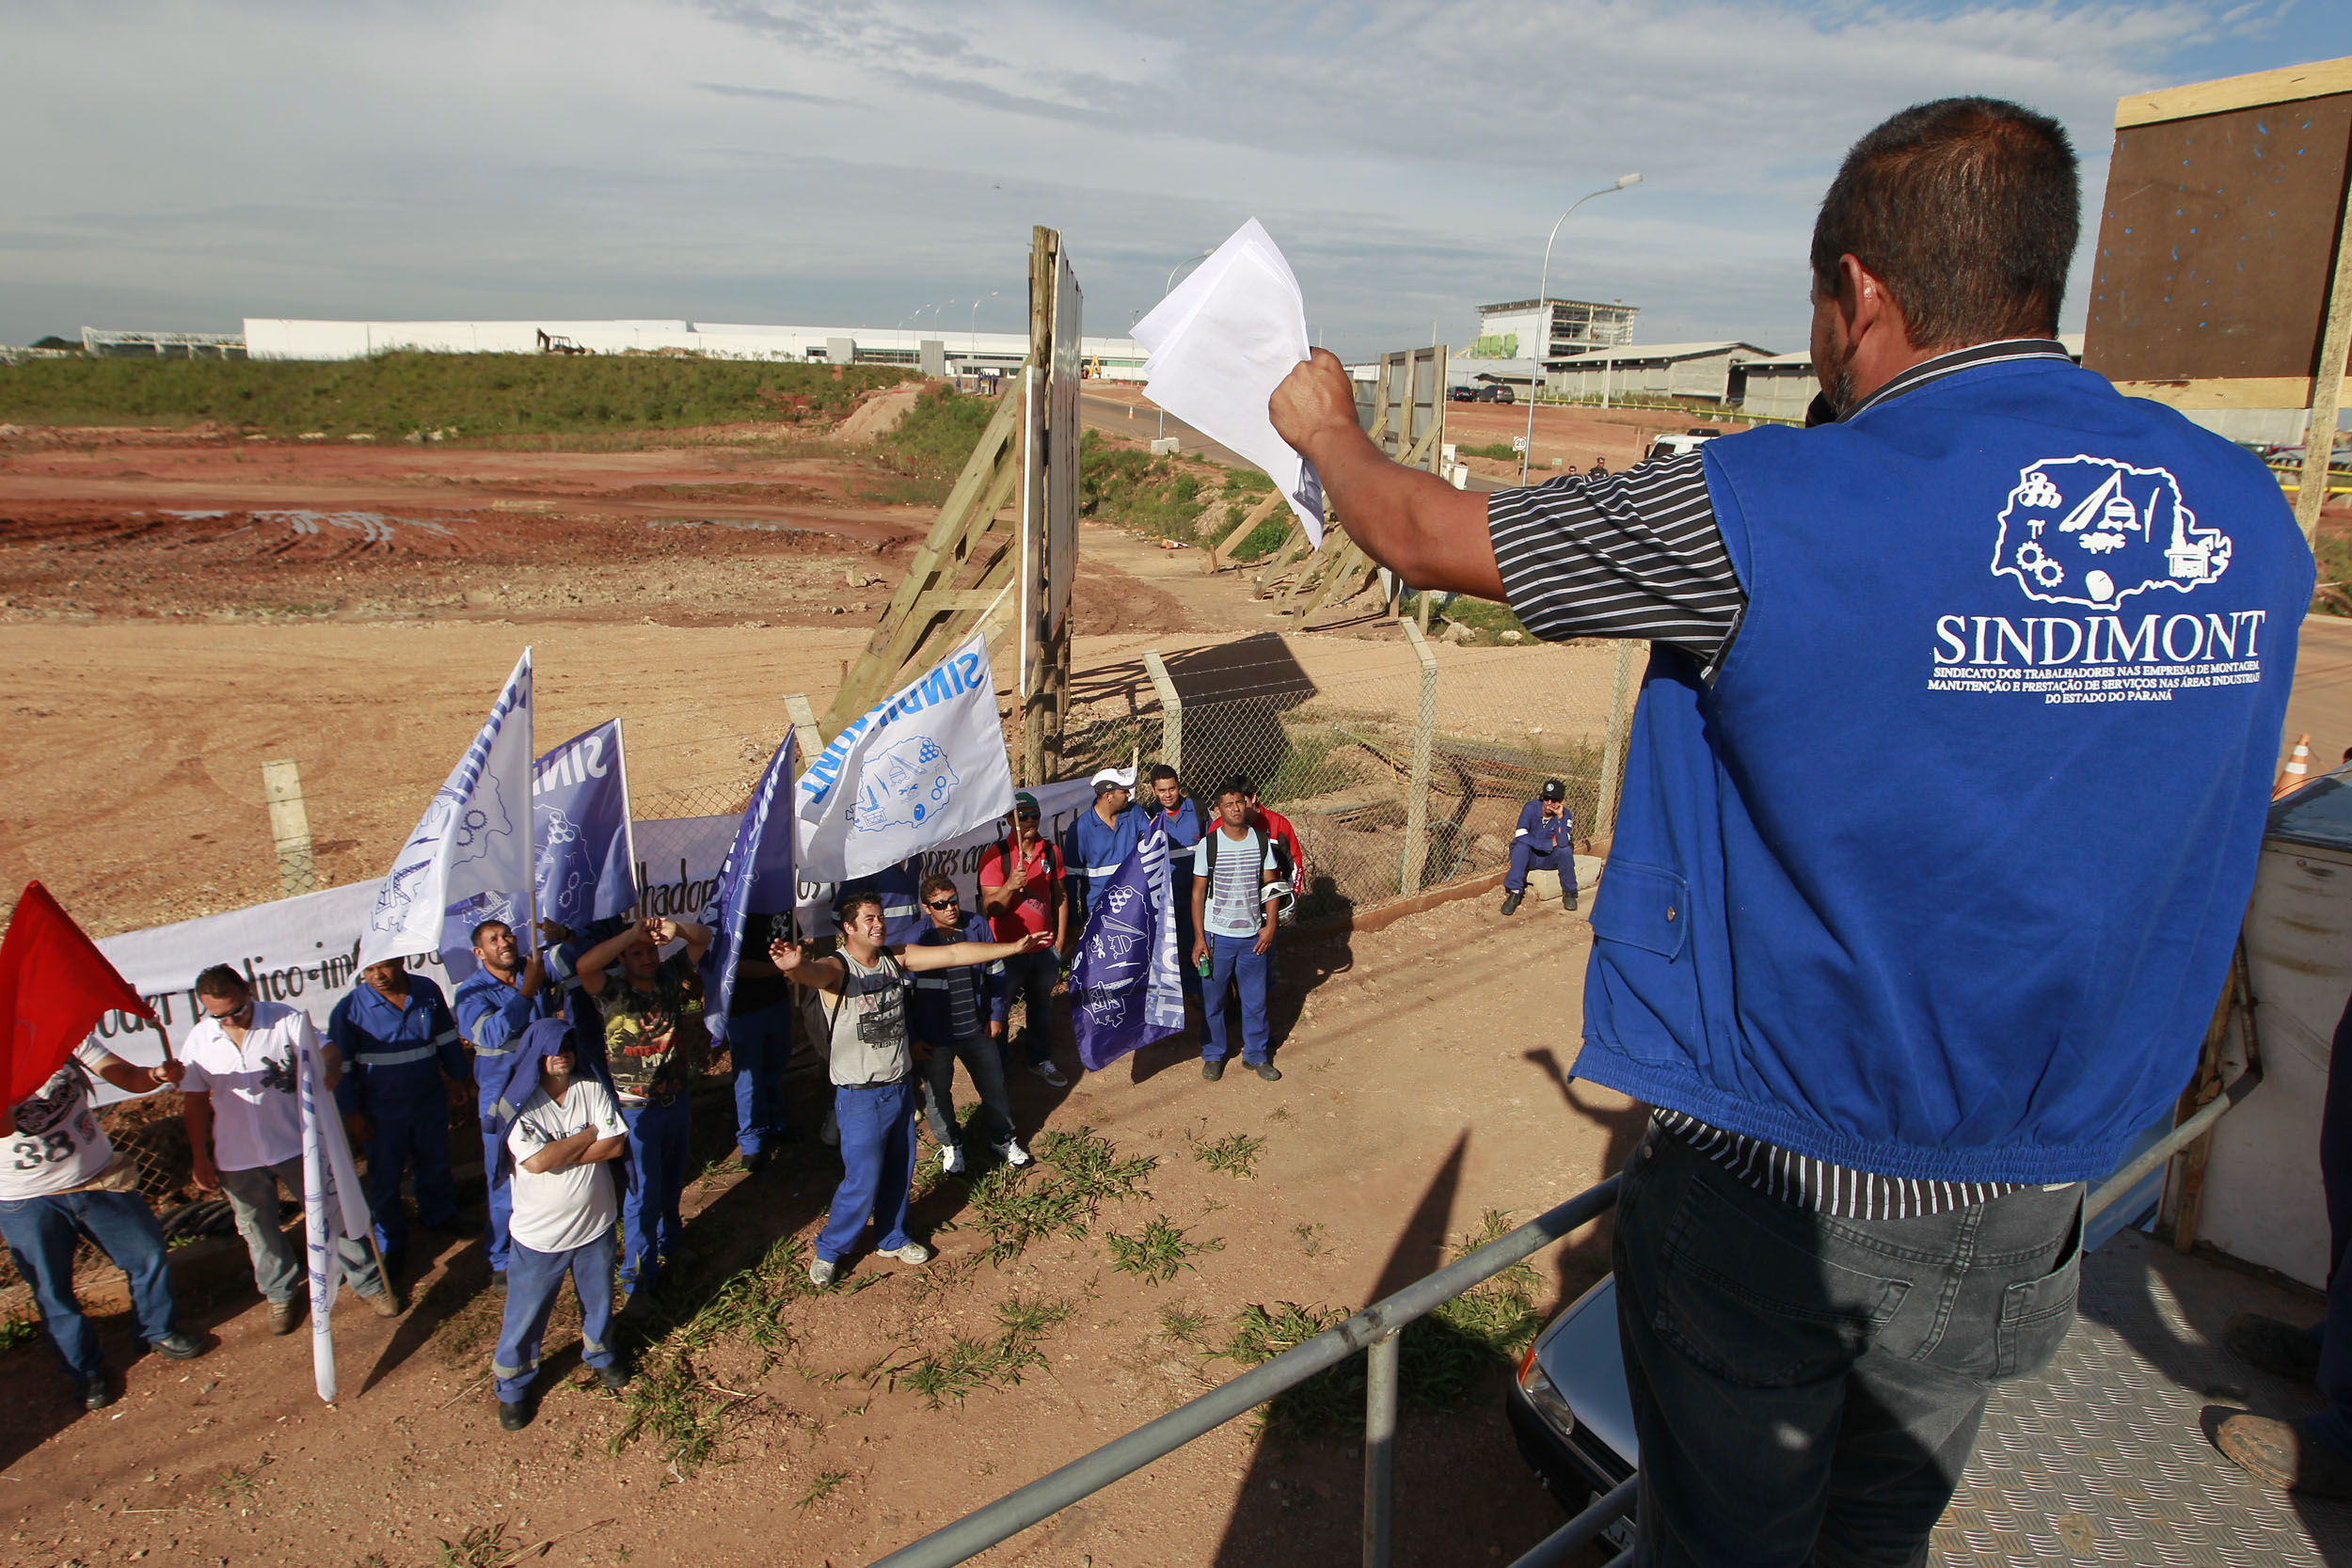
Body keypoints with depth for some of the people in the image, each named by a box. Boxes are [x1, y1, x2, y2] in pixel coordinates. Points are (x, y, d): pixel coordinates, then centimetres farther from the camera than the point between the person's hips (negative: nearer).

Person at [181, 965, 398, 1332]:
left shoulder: (286, 1020, -10)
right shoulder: (198, 1041, -4)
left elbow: (328, 1055, -5)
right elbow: (195, 1102, 5)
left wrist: (329, 1073, -30)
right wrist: (200, 1159, 6)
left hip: (297, 1147, -2)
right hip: (236, 1159, 2)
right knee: (258, 1229, 16)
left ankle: (369, 1283, 22)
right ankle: (280, 1295, 37)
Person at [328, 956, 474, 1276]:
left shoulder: (427, 992, -7)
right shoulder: (350, 1009, -16)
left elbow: (447, 1038, 8)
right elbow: (340, 1066, -9)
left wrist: (456, 1079, 11)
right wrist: (351, 1114, -7)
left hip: (430, 1099, 3)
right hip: (381, 1110, -3)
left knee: (436, 1163, 20)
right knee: (385, 1178, 9)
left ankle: (439, 1214, 45)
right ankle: (390, 1244, 27)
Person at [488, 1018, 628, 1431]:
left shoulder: (592, 1090, -7)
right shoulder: (518, 1104, -17)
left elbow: (615, 1145, -15)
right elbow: (535, 1161, -29)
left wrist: (560, 1154, -23)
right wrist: (590, 1135, -18)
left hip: (595, 1224, 3)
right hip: (539, 1234, -3)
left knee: (599, 1300, 22)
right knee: (526, 1313, 12)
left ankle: (600, 1354, 50)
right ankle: (512, 1385, 36)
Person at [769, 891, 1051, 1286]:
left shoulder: (895, 959, 1)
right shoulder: (836, 968, -18)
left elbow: (954, 954, 2)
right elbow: (815, 974, -42)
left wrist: (1015, 947, 0)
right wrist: (795, 968, -68)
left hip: (899, 1087, 6)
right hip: (860, 1096, -6)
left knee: (899, 1172, 19)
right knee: (863, 1182, -1)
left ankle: (893, 1238, 41)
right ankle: (829, 1250, 23)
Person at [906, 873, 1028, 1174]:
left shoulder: (977, 926, -7)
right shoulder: (915, 939, -17)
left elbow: (996, 973, 7)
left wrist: (997, 1016, 8)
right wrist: (912, 1037, -7)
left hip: (977, 1029, 3)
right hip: (935, 1036, -3)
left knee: (994, 1085, 15)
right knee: (938, 1093, 15)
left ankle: (1002, 1137, 38)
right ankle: (950, 1144, 39)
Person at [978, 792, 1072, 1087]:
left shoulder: (1051, 851, 1)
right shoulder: (995, 855, -14)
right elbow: (990, 908, -16)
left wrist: (1060, 941, 10)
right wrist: (1010, 886, -34)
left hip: (1044, 948, 4)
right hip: (1008, 949, -4)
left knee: (1041, 1006, 18)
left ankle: (1041, 1060, 36)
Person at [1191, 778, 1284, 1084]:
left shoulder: (1262, 841, -1)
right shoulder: (1208, 845, -9)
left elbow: (1270, 886, 6)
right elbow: (1198, 893, -5)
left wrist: (1270, 925, -3)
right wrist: (1199, 938, -8)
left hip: (1253, 935, 2)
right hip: (1218, 935, -2)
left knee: (1255, 999, 12)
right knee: (1213, 999, 10)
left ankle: (1256, 1054, 30)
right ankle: (1213, 1054, 29)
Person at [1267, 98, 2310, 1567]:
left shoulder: (1768, 515, -22)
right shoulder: (2248, 516, -3)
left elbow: (1424, 534, -11)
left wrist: (1329, 427, 12)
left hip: (1777, 1193, -5)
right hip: (2031, 1217, 6)